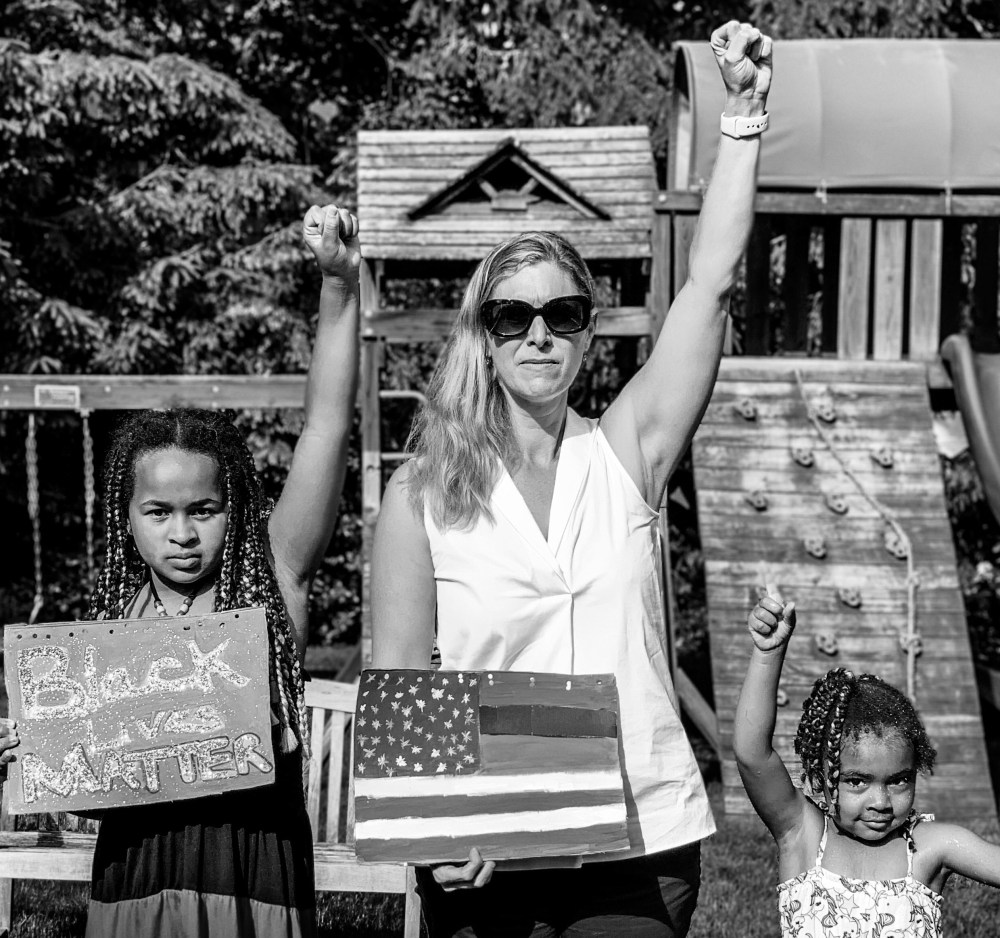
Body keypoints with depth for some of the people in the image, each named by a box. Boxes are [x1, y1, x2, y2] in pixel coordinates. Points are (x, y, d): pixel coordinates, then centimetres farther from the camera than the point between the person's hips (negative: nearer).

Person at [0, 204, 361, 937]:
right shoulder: (109, 622, 3)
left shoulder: (270, 578, -5)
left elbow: (328, 427, -14)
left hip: (254, 876, -2)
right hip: (136, 876, 2)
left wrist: (339, 285, -23)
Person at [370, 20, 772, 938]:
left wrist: (744, 113, -7)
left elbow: (711, 281, -4)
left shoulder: (625, 453, 3)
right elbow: (397, 682, -1)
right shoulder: (424, 490, -1)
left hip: (640, 839, 1)